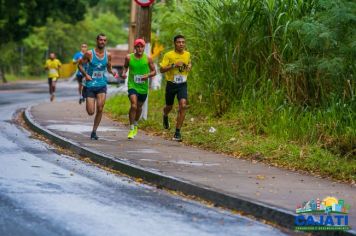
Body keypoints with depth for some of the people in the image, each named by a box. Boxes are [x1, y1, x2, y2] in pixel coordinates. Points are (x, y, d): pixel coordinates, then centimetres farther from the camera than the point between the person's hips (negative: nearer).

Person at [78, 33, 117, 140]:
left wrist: (113, 73, -4)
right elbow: (80, 64, 2)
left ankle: (94, 131, 2)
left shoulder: (108, 55, 3)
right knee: (90, 112, -5)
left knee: (100, 109, -11)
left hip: (102, 85, 2)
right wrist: (85, 74, -12)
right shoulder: (89, 54, -7)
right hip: (90, 85, -2)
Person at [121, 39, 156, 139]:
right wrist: (124, 73, -6)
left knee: (139, 107, 17)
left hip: (143, 87, 2)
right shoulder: (129, 58, -4)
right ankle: (131, 129, -12)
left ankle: (135, 125, 45)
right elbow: (125, 67, 15)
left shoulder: (148, 59, -4)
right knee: (133, 105, -21)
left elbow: (154, 71, 3)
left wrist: (148, 75, -17)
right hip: (132, 86, -2)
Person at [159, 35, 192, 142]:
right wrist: (174, 65, -24)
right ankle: (165, 116, 55)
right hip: (171, 84, -1)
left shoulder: (187, 54, 2)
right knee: (169, 107, 15)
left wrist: (189, 67, 1)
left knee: (183, 105, -18)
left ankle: (177, 132, -13)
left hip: (182, 85, 1)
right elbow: (161, 69, -12)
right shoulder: (168, 55, -10)